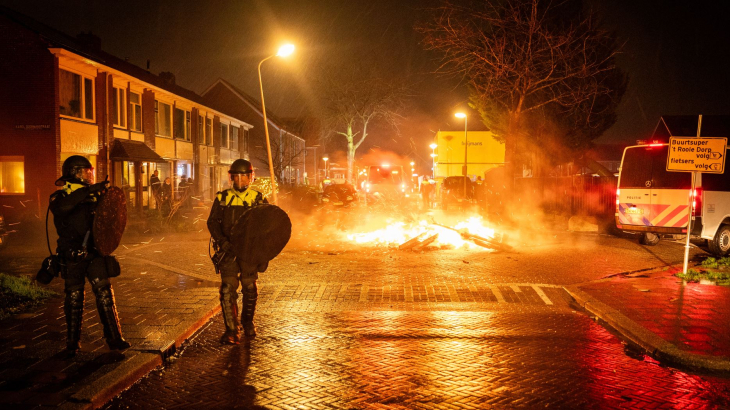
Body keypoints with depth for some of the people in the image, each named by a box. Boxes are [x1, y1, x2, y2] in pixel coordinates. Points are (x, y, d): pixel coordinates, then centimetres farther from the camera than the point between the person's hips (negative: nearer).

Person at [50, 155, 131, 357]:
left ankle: (114, 339, 3)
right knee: (74, 299, 6)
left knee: (105, 294, -3)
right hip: (72, 257, -3)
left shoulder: (93, 195, 9)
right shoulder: (61, 196, -5)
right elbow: (61, 207, -30)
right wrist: (88, 190, -33)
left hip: (94, 253, 3)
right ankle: (72, 342, 21)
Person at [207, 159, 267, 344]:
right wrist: (222, 241, -12)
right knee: (228, 289, -7)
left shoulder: (258, 198, 4)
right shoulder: (222, 198, 4)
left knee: (250, 288, 9)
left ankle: (247, 321, 32)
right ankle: (231, 330, -1)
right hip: (228, 250, 0)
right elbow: (212, 222, 3)